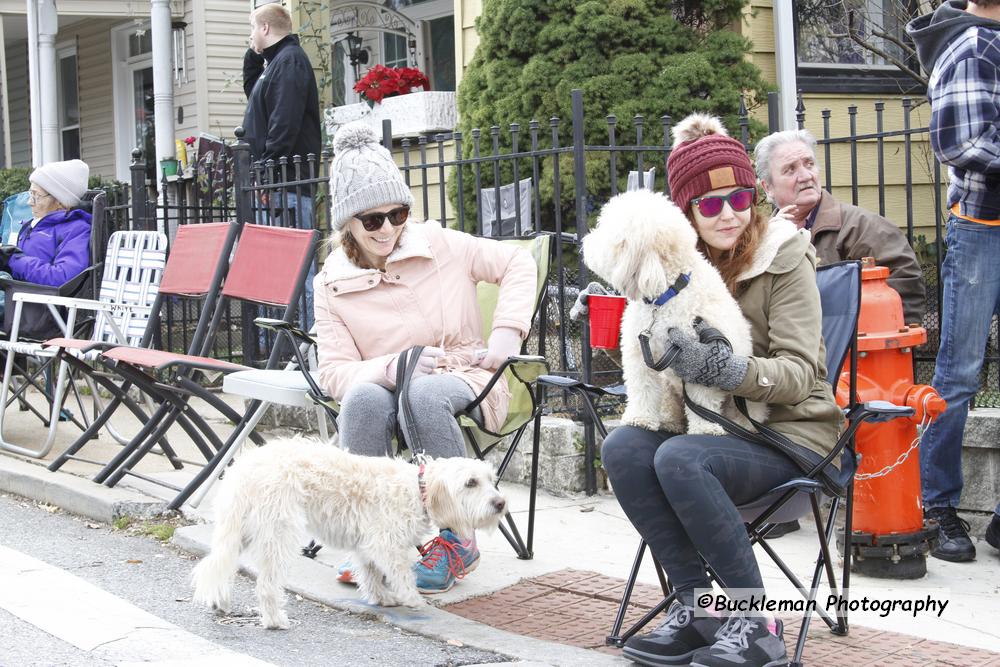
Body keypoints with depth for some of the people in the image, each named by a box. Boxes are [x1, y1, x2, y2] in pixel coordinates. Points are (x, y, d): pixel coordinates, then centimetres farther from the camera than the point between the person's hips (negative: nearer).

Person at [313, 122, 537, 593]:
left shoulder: (440, 245, -1)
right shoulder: (331, 284, 0)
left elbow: (517, 264, 9)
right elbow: (333, 371, -7)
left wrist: (508, 330, -5)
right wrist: (393, 367, -25)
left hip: (460, 380, -1)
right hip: (383, 386, 1)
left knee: (427, 393, -38)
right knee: (363, 399, -36)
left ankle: (456, 541, -27)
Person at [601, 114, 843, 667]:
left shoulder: (784, 255, -8)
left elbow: (799, 373, -17)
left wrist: (720, 368, -35)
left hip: (790, 429, -5)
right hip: (710, 425, 6)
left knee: (679, 459, -33)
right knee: (621, 447, -24)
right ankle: (697, 606, -17)